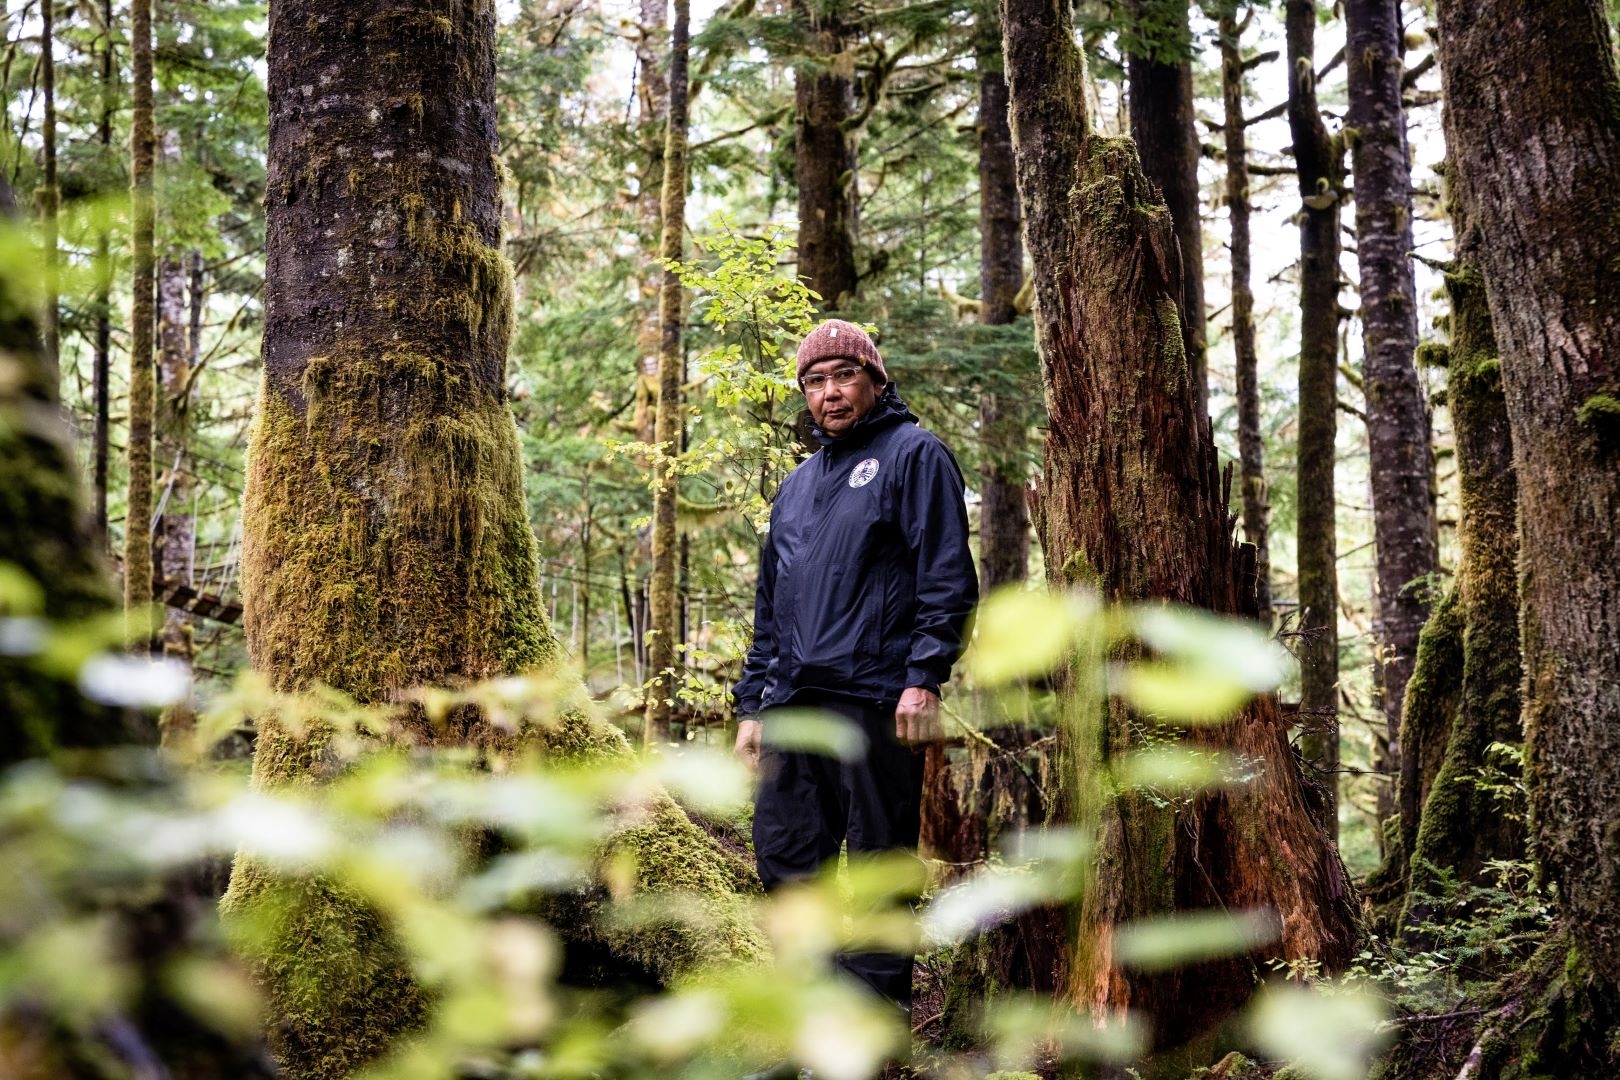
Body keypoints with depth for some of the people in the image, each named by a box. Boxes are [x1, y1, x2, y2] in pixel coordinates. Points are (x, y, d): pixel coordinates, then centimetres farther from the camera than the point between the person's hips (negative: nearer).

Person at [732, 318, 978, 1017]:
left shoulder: (914, 455, 3)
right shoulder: (795, 487, 23)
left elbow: (947, 578, -7)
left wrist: (924, 679, -17)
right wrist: (752, 703, 18)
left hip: (874, 698, -7)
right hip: (792, 702, 7)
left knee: (879, 859, 0)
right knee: (783, 854, 6)